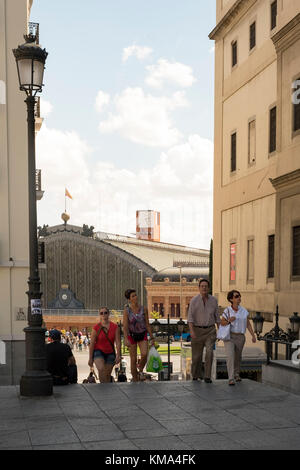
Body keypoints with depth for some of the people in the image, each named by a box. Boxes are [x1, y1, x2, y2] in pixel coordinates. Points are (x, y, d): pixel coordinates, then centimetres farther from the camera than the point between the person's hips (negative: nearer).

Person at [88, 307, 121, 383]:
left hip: (110, 353, 2)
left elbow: (118, 342, -4)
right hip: (99, 351, -2)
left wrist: (118, 355, -14)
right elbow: (92, 343, -2)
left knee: (108, 375, 6)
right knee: (101, 369, -27)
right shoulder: (96, 328, -6)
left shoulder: (115, 327, -2)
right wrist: (90, 358, -2)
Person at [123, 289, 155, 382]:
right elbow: (125, 326, -13)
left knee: (144, 354, -20)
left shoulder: (144, 309, -3)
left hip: (143, 335, 2)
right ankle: (135, 379, 14)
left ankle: (140, 370, 8)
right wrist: (126, 339, -25)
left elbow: (147, 324, 3)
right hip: (132, 335, -1)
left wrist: (152, 338, 3)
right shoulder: (127, 310, -9)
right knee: (133, 359, 0)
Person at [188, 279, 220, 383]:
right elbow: (190, 317, -12)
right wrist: (191, 331, -24)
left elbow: (217, 317, 10)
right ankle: (196, 375, 30)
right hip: (197, 330, -1)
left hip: (210, 330, 1)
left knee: (209, 352, -17)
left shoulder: (213, 300, 2)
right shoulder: (194, 300, -7)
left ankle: (207, 377, -12)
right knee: (197, 355, 6)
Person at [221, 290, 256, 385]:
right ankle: (231, 379, -20)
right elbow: (222, 323, 0)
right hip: (229, 336, -3)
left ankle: (236, 374, 40)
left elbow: (248, 324, 6)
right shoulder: (227, 311, -6)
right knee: (230, 356, -18)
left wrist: (253, 336, -2)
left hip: (240, 337, 3)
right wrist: (229, 321, -19)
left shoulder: (244, 311, 1)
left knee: (237, 357, 17)